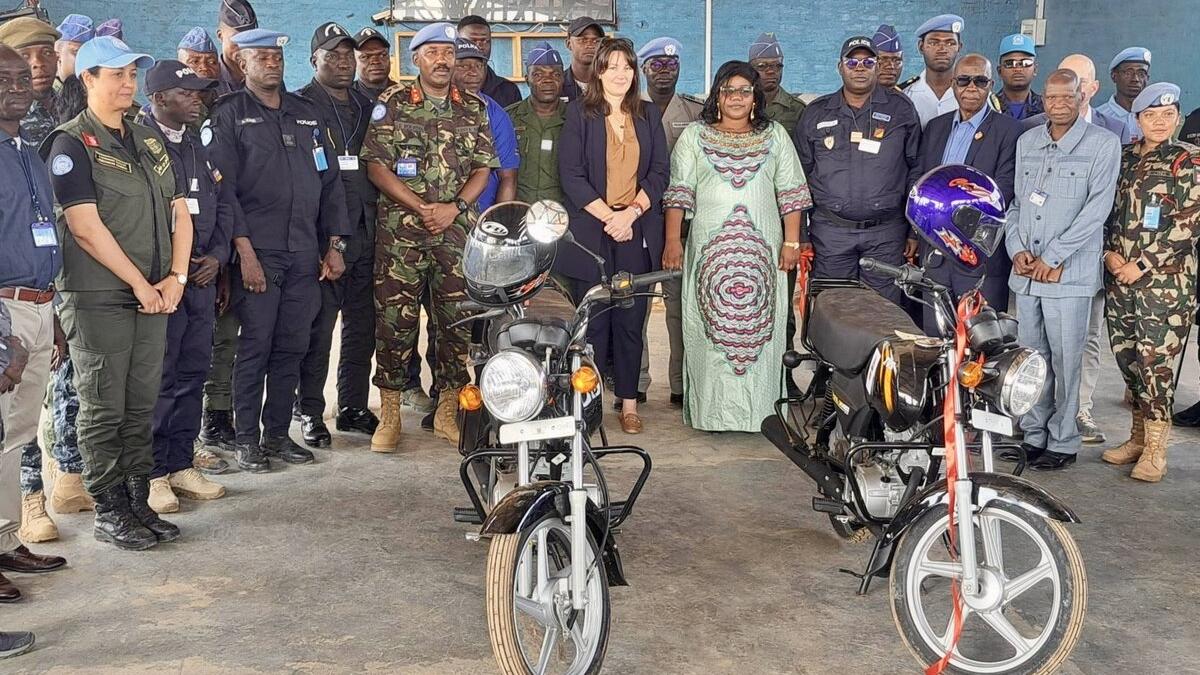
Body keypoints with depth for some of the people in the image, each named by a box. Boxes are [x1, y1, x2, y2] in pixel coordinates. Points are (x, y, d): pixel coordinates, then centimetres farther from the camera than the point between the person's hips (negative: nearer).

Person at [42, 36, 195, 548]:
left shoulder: (150, 141, 16)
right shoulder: (71, 144, -5)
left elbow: (179, 213, 13)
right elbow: (86, 227, -13)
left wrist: (176, 277, -1)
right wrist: (140, 284, -12)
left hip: (154, 296, 6)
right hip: (99, 299, -6)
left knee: (142, 406, 10)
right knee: (103, 409, 1)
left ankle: (137, 502, 19)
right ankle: (108, 511, 10)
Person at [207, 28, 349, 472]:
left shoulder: (306, 114, 18)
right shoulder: (229, 115, 3)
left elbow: (330, 181, 17)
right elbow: (224, 186, -5)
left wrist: (334, 244, 9)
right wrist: (244, 250, -14)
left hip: (304, 253, 5)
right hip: (257, 252, -4)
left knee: (292, 348, 7)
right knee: (255, 347, -3)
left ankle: (277, 433, 18)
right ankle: (247, 439, 7)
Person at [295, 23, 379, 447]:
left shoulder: (367, 107, 18)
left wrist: (373, 215, 11)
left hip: (364, 230, 6)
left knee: (362, 324, 11)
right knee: (318, 327, -4)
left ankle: (353, 408, 21)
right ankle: (310, 413, 5)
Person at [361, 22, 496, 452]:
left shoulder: (474, 108, 12)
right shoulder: (392, 104, 3)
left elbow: (483, 167, 10)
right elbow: (376, 166, -3)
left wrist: (454, 207, -7)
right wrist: (422, 207, -11)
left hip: (458, 230, 3)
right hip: (400, 229, -2)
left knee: (457, 320, 4)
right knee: (394, 320, -3)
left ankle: (448, 411, 15)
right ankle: (389, 416, 6)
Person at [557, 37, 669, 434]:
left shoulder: (649, 115, 13)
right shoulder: (579, 113, 3)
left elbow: (660, 172, 7)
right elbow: (571, 175, -4)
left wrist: (631, 213, -9)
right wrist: (609, 217, -12)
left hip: (637, 233, 2)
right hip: (590, 233, -2)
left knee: (631, 321, 3)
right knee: (593, 322, -1)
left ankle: (629, 402, 10)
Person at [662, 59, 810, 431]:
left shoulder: (776, 136, 13)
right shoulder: (693, 136, 11)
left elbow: (790, 192, 9)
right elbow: (678, 192, 6)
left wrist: (791, 242, 0)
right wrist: (672, 241, -3)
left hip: (762, 250, 1)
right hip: (709, 250, -1)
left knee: (760, 326, -1)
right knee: (711, 328, -3)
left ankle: (758, 411, 4)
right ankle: (712, 411, 2)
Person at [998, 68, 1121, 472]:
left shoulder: (1103, 144, -2)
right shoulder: (1027, 142, 14)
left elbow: (1097, 208, -9)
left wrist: (1051, 257, -12)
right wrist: (1017, 250, -1)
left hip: (1070, 273, -5)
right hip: (1025, 272, 5)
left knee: (1065, 361, -1)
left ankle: (1062, 443, 8)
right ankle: (1034, 437, 19)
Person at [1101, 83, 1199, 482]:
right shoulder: (1124, 157, 12)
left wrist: (1142, 265, -13)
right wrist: (1109, 252, -1)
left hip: (1165, 280, -5)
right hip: (1119, 277, 5)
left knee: (1156, 361, -6)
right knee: (1126, 356, 9)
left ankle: (1155, 449, 5)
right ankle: (1138, 436, 23)